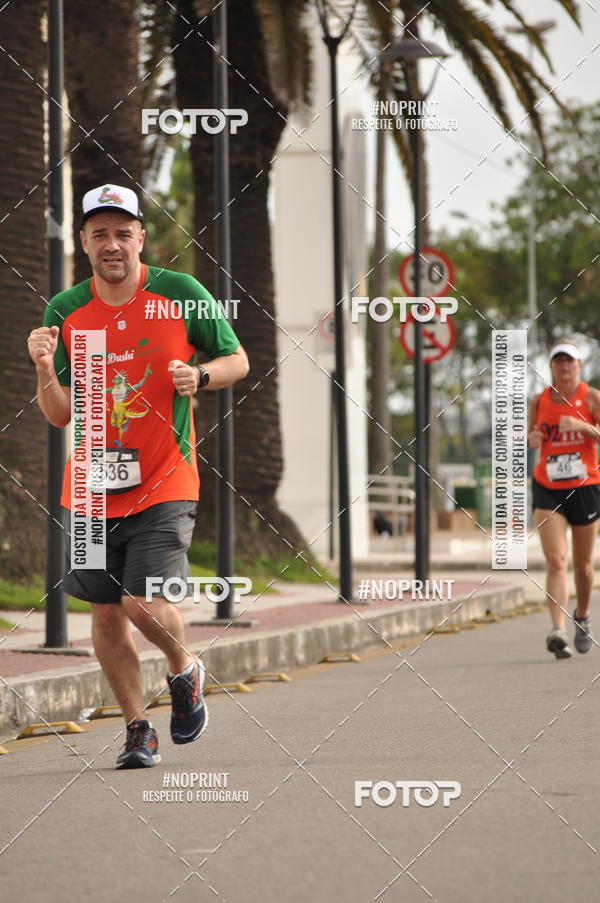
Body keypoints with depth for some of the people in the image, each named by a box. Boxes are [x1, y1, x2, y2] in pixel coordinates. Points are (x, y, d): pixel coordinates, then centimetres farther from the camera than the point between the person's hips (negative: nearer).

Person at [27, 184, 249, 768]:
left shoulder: (181, 294, -4)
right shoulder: (65, 312, 1)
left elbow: (237, 361, 7)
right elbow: (60, 415, 3)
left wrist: (199, 376, -13)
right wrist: (46, 370, -16)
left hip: (164, 483, -3)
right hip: (92, 488, 3)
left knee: (145, 604, -15)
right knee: (106, 613, 6)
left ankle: (184, 671, 18)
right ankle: (137, 730, 22)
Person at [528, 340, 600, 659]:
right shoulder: (538, 401, 5)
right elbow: (528, 438, 16)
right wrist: (531, 439, -7)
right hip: (548, 489, 1)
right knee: (555, 561, -14)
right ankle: (558, 631, -24)